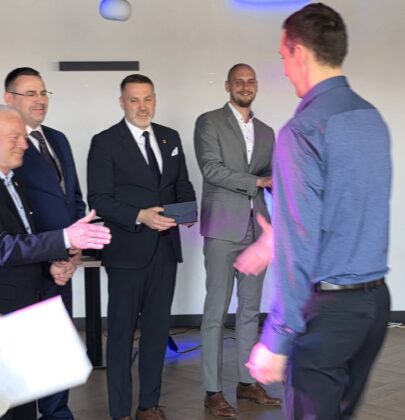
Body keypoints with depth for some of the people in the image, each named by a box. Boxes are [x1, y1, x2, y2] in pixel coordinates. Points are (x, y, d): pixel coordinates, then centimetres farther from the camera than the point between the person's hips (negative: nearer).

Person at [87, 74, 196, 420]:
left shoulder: (170, 138, 11)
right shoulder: (105, 143, -6)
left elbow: (182, 183, 16)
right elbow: (99, 199, -11)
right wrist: (140, 216, -23)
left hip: (165, 248, 5)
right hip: (127, 251, -5)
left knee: (158, 329, 13)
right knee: (122, 331, 4)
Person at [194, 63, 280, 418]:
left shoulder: (266, 132, 17)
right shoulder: (209, 122, -1)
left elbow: (270, 179, 14)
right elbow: (211, 169, -12)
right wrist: (256, 181, -15)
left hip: (257, 230, 6)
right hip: (224, 229, -6)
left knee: (251, 309, 10)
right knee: (217, 310, -3)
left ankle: (247, 382, 20)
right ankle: (213, 391, 3)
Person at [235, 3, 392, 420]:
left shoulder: (303, 128, -16)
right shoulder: (373, 118, 8)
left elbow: (300, 242, -21)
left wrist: (276, 339, -17)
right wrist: (270, 242, 30)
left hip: (328, 307, -7)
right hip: (375, 299, 7)